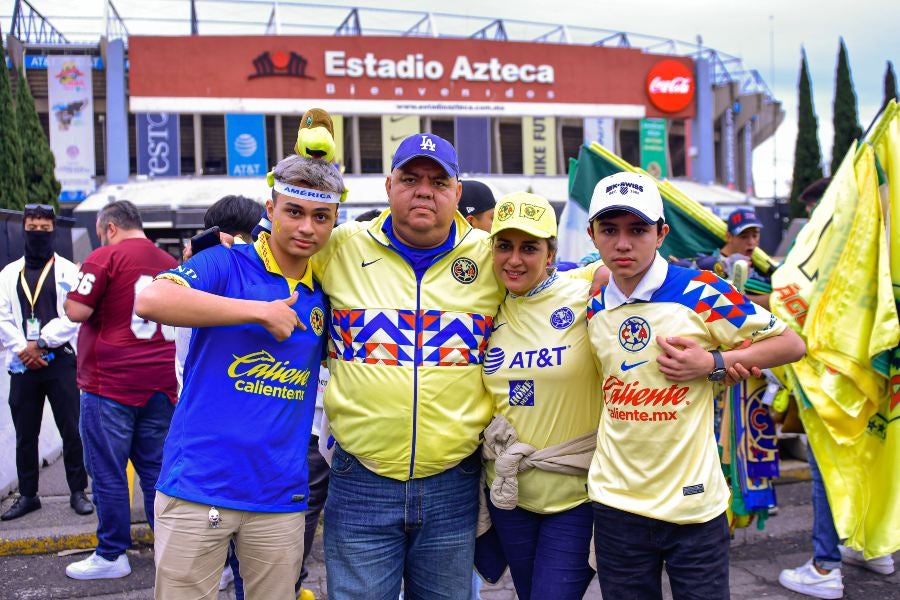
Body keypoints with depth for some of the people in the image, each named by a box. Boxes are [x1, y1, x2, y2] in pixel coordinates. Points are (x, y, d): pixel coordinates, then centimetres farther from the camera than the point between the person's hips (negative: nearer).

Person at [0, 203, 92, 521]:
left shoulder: (68, 271, 3)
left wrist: (40, 343, -12)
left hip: (61, 361, -3)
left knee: (71, 430, -1)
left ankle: (77, 492, 10)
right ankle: (27, 495, 21)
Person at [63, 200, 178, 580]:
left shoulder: (106, 256, -8)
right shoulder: (169, 263, 9)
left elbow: (76, 311, -13)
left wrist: (76, 289, 8)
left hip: (110, 384, -6)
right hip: (161, 384, 6)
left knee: (108, 473, 5)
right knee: (156, 469, 13)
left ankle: (112, 555, 13)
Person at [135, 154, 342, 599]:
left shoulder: (325, 290, 8)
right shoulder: (227, 265, -5)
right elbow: (151, 300, -24)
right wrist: (261, 311, -20)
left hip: (281, 496, 4)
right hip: (197, 486, -4)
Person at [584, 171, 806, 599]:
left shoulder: (701, 293, -10)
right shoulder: (594, 310, 4)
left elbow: (792, 344, -4)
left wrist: (713, 363, -15)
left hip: (693, 500, -3)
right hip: (616, 501, 4)